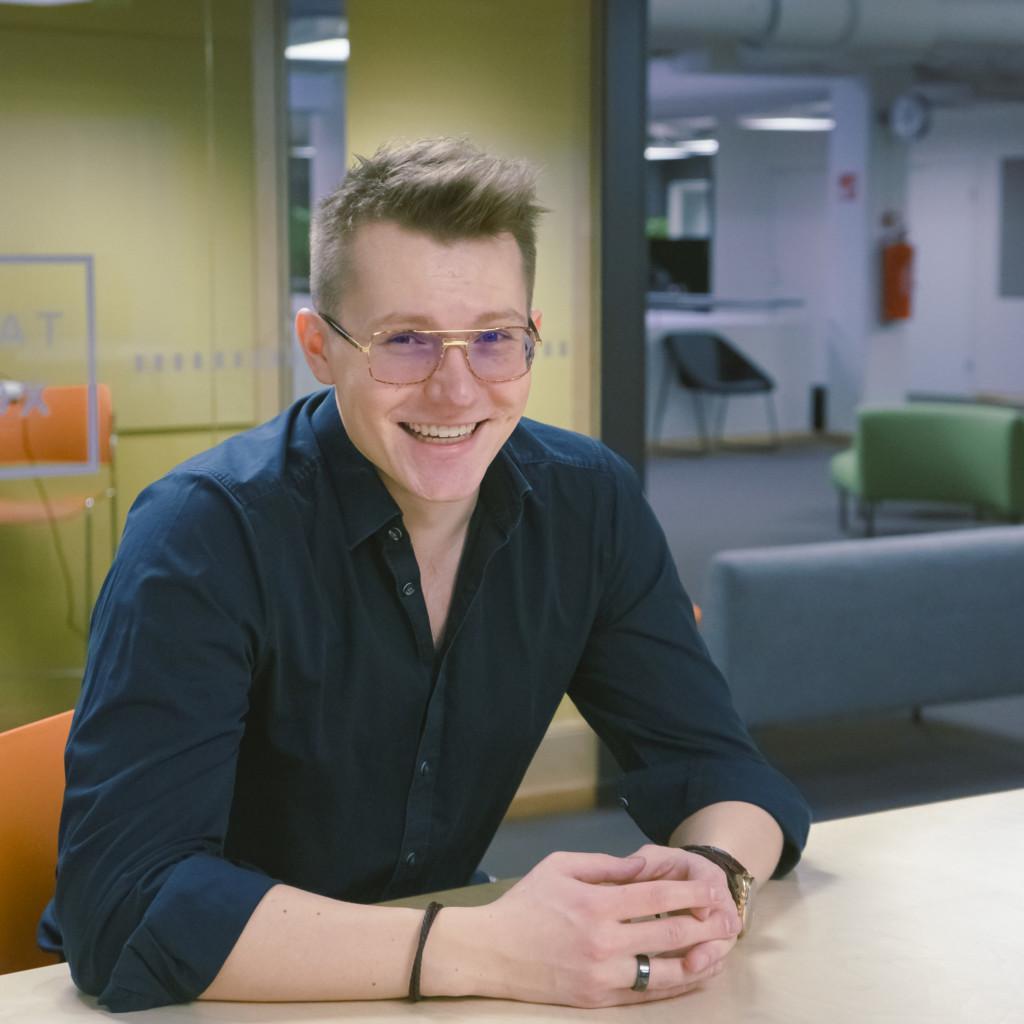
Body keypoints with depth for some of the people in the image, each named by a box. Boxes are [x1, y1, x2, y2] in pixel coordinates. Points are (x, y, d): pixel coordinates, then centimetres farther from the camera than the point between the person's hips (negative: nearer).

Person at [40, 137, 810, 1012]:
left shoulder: (588, 504, -4)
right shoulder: (207, 534, -19)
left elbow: (712, 762, -1)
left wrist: (711, 877, -24)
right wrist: (488, 952, -34)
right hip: (246, 1001, -3)